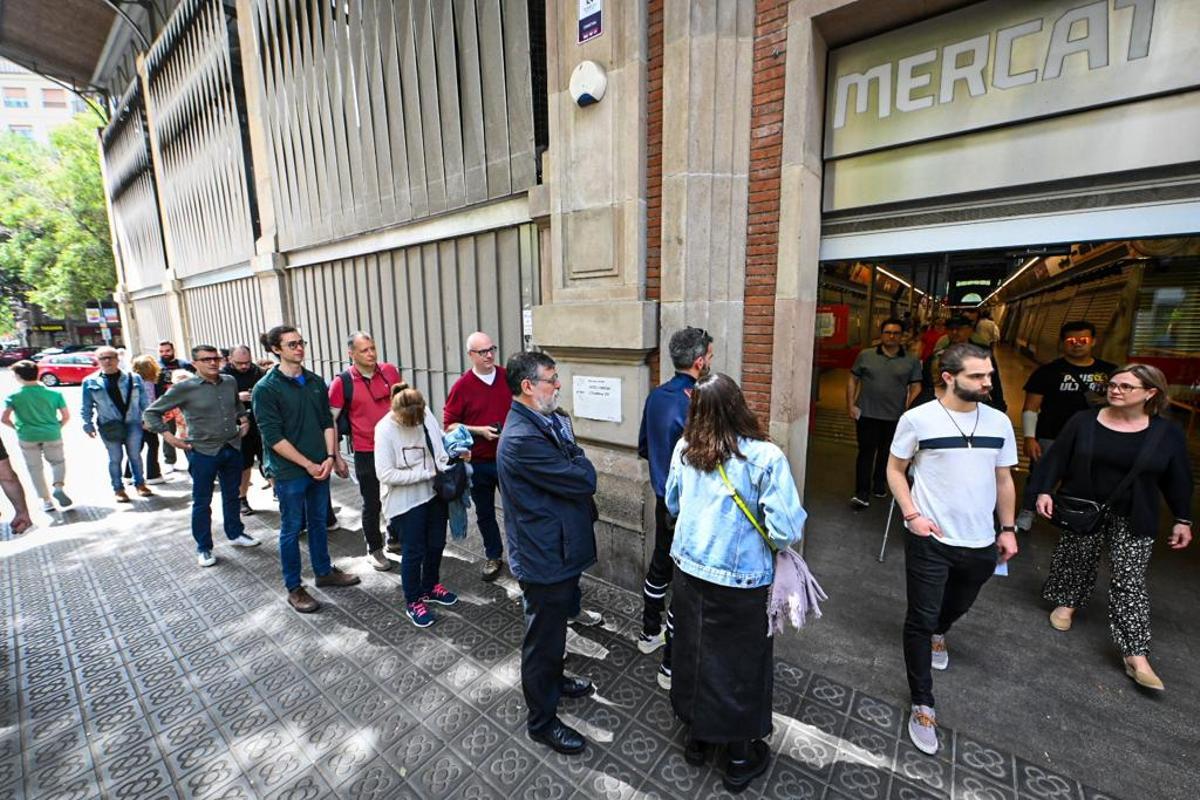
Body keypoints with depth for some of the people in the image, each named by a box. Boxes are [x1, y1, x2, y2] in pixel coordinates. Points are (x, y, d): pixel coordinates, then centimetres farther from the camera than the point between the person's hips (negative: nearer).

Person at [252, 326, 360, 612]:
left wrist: (331, 457, -5)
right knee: (292, 529, 9)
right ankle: (294, 588, 25)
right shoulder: (265, 389, -11)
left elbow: (327, 422, 6)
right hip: (289, 472, -5)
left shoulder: (316, 382, 4)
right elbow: (273, 437, -14)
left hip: (320, 467, 5)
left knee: (319, 522, 19)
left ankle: (324, 571, 37)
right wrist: (308, 465, -15)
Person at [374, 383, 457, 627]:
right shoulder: (385, 430, -21)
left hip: (434, 492, 6)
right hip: (407, 501, -5)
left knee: (436, 544, 19)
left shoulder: (425, 413, -7)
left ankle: (431, 587, 43)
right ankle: (413, 602, 29)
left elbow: (440, 439, 10)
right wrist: (428, 473, -21)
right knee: (414, 552, 7)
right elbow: (385, 474, -23)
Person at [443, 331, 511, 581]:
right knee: (484, 513, 15)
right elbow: (449, 424, -5)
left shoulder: (509, 378, -3)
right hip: (478, 462, 0)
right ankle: (493, 556, 35)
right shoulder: (462, 386, -7)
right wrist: (479, 431, -17)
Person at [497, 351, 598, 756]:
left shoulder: (537, 425, 4)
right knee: (542, 640, 12)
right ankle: (541, 720, 35)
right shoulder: (523, 439, -30)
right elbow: (584, 481, -26)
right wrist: (578, 457, -9)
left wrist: (571, 458, -10)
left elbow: (571, 477, 9)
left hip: (557, 552, 10)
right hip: (545, 559, -10)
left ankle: (553, 680, 54)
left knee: (554, 630, 30)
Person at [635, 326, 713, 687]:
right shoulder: (692, 407, -26)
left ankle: (650, 633, 45)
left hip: (663, 499, 8)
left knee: (659, 566, 24)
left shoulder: (656, 397, -1)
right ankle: (672, 666, 23)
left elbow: (643, 448, 9)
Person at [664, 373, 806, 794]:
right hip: (741, 581, -4)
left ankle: (697, 736, 46)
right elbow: (787, 530, -21)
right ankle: (740, 757, 41)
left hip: (690, 571, 4)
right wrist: (786, 529, 2)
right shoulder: (766, 457, -21)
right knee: (739, 665, 18)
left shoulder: (683, 449, -6)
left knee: (693, 654, 23)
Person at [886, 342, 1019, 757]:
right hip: (931, 540, -5)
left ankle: (938, 633, 61)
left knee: (958, 605, 27)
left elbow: (1003, 480, 10)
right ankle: (922, 706, 17)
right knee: (920, 620, 2)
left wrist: (1007, 529, 9)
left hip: (981, 543, 5)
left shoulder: (999, 422, 0)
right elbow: (895, 469, -5)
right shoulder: (918, 419, -14)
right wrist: (912, 515, -15)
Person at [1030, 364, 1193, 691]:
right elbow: (1056, 458, -3)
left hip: (1133, 519, 0)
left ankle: (1136, 655, 3)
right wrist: (1044, 491, -12)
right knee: (1076, 562, 12)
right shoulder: (1084, 421, -5)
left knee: (1129, 581, -2)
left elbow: (1178, 480, 6)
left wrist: (1183, 519, 5)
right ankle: (1067, 602, 37)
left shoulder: (1167, 433, -2)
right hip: (1083, 510, 0)